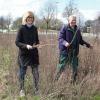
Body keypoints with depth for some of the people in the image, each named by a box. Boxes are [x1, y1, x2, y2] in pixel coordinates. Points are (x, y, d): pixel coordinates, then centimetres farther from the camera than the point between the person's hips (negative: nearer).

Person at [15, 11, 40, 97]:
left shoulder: (35, 28, 5)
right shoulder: (22, 29, -7)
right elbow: (17, 42, -8)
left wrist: (37, 44, -5)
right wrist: (26, 46, -23)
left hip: (34, 53, 3)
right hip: (24, 54, -3)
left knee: (36, 72, 6)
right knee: (22, 72, 7)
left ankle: (37, 89, 21)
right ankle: (22, 90, 23)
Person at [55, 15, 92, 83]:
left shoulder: (77, 30, 12)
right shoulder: (64, 28, -6)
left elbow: (80, 40, 21)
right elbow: (60, 38, -12)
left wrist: (87, 45, 16)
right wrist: (65, 43, -31)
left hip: (74, 52, 6)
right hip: (65, 51, -5)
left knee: (75, 67, 10)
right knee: (62, 67, -3)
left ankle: (74, 81, 25)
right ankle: (56, 79, 12)